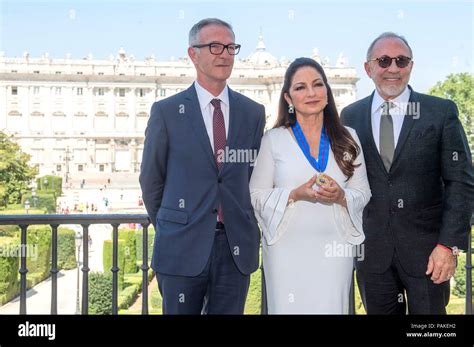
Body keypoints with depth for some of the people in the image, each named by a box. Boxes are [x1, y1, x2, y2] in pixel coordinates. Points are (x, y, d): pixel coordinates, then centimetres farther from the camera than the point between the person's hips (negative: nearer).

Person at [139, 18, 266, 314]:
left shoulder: (253, 112, 7)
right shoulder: (166, 112, -1)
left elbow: (253, 175, 13)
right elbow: (151, 179, 5)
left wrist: (243, 227, 11)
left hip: (236, 247, 2)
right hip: (183, 248, -2)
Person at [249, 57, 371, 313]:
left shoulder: (348, 138, 7)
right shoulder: (273, 139, 1)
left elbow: (363, 193, 8)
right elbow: (256, 195, 0)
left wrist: (341, 196, -13)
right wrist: (295, 194, -15)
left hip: (336, 249, 2)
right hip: (287, 251, -1)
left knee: (332, 307, 3)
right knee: (288, 307, 2)